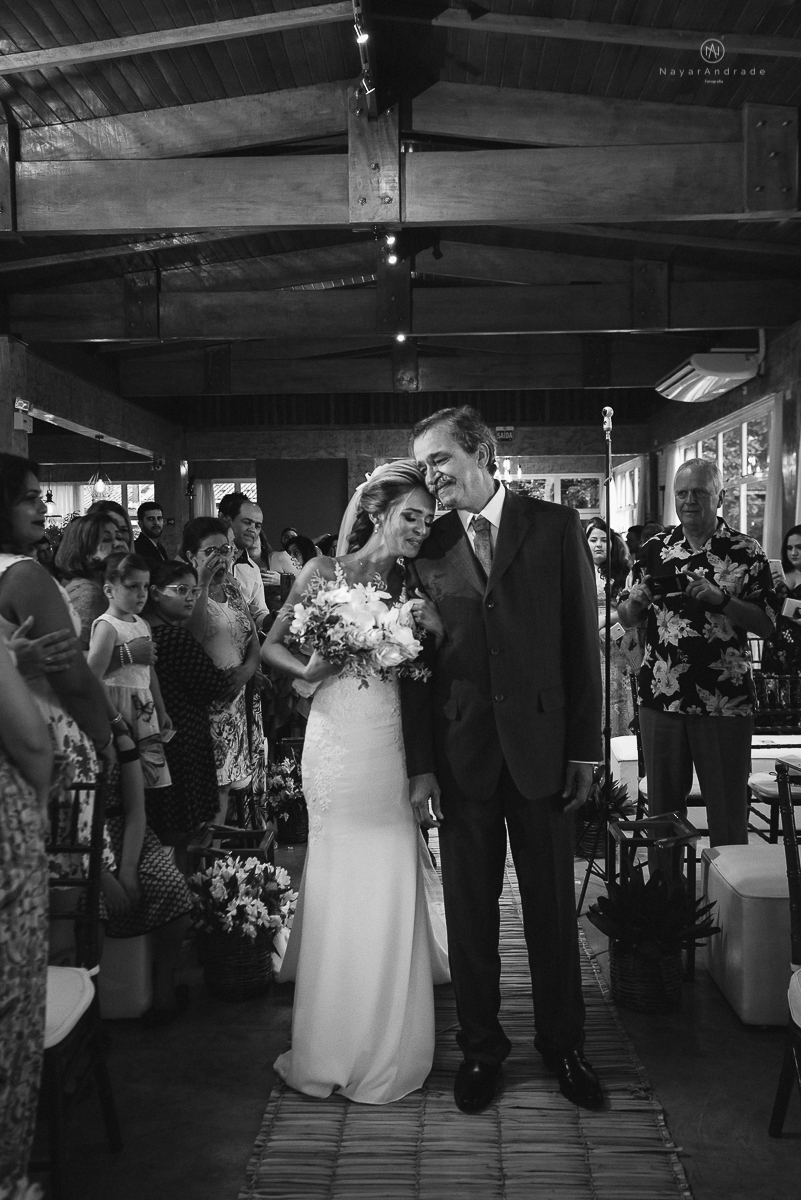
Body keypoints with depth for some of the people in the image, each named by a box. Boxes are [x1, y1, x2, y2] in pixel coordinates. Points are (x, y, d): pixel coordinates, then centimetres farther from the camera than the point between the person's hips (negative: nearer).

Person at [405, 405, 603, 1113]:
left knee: (553, 907, 12)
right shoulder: (427, 549, 3)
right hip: (461, 754, 1)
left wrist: (586, 749, -4)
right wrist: (421, 766, -2)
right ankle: (481, 1048, 30)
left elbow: (583, 642, -1)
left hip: (542, 746, -1)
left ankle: (563, 1044, 31)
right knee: (469, 910, 11)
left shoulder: (555, 527, -1)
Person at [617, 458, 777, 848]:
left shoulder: (746, 552, 1)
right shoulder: (654, 550, 8)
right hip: (660, 697, 2)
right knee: (662, 805, 10)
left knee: (728, 810, 4)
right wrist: (636, 601, -14)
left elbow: (766, 624, -4)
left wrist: (719, 598, -19)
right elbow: (626, 619, 9)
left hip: (725, 702, -2)